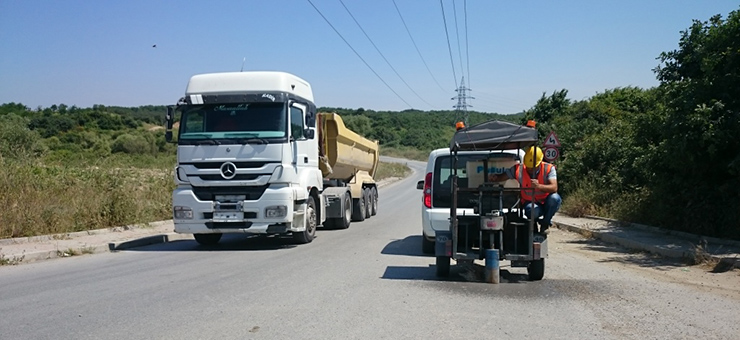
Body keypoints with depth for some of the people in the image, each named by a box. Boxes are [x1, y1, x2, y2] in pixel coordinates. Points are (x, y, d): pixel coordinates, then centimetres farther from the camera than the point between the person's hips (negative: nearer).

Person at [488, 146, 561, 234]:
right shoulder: (518, 169, -8)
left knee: (555, 198, -34)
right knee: (532, 211, -38)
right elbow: (501, 177, -2)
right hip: (530, 202, -1)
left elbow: (554, 188, -27)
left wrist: (539, 186, -46)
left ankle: (545, 223, -6)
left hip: (546, 203, 1)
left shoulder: (549, 168, -13)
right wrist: (494, 177, -27)